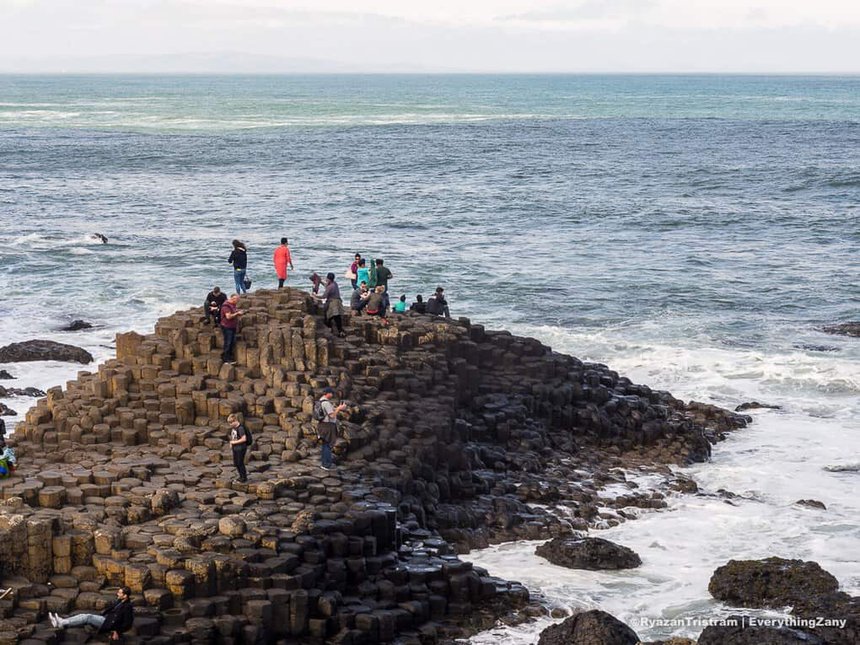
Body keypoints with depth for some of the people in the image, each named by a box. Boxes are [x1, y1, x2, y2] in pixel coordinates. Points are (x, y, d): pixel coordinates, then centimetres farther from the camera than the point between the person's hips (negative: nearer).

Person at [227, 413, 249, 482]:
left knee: (240, 463, 0)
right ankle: (241, 476, 30)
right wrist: (231, 443, 5)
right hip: (235, 448, 9)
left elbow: (244, 439, -25)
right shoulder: (232, 428, 5)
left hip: (241, 448, -9)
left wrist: (235, 442, -19)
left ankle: (244, 477, 15)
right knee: (235, 463, 15)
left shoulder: (240, 428, -22)